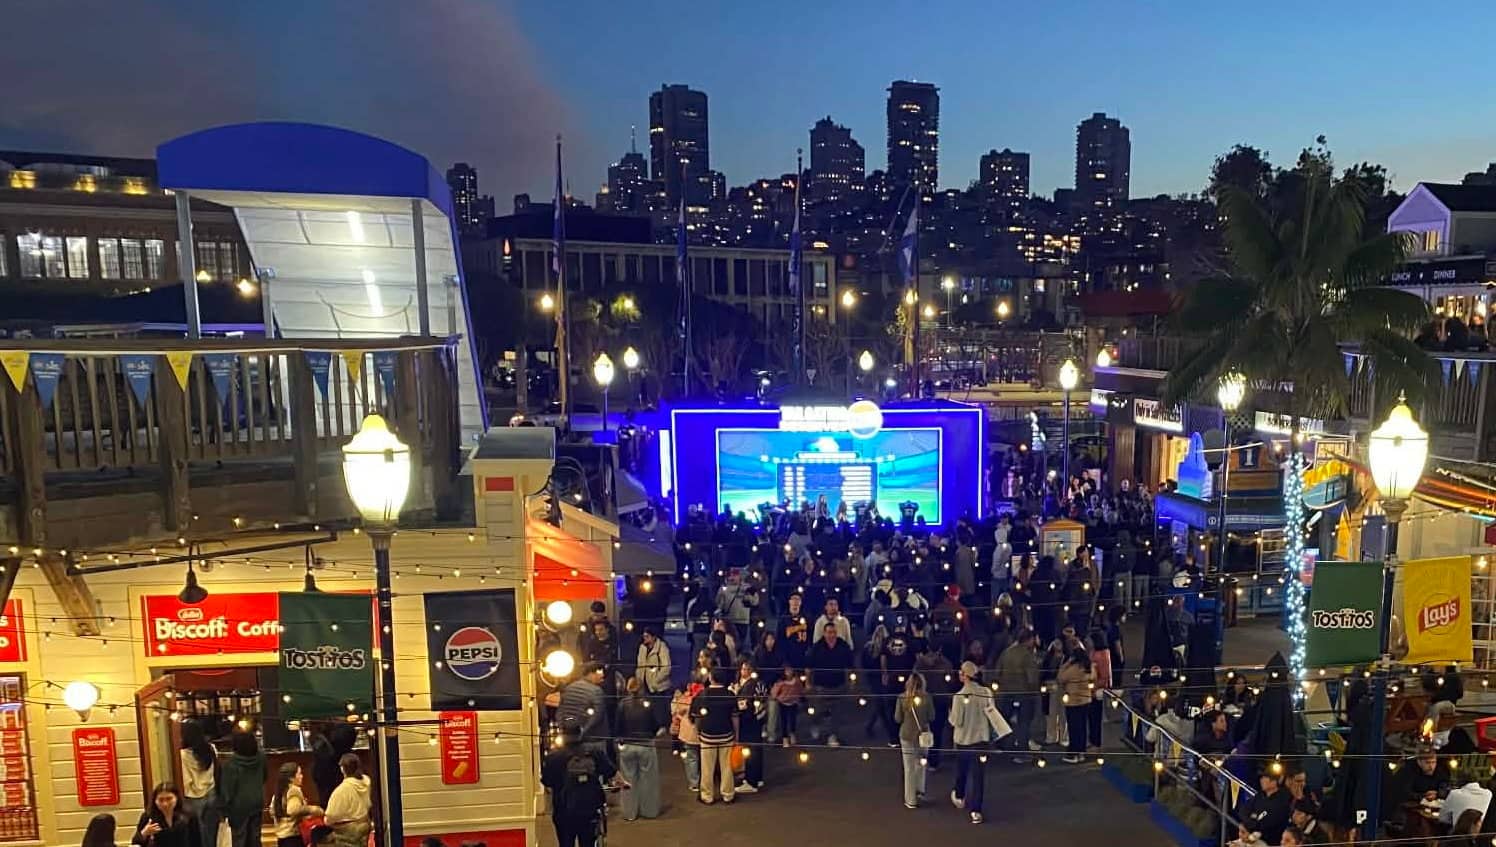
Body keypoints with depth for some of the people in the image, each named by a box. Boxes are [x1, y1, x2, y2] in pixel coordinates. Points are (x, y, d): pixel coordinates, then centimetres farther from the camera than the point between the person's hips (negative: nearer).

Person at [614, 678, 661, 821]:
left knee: (629, 780, 11)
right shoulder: (648, 704, -10)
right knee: (648, 779, 11)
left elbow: (617, 726, -5)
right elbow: (656, 726, -3)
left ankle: (630, 812, 16)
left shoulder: (622, 704, -9)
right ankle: (649, 810, 19)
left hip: (627, 746, 1)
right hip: (646, 746, -1)